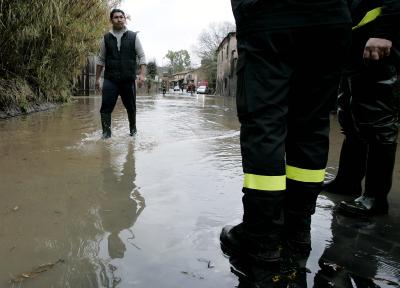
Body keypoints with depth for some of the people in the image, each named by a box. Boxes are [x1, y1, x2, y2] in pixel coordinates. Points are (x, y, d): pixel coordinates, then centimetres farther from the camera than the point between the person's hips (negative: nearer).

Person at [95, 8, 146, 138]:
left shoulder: (133, 36, 4)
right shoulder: (106, 38, 8)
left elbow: (141, 56, 2)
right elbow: (101, 60, 13)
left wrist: (142, 74, -11)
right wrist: (97, 78, 11)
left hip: (128, 79, 0)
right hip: (110, 79, 1)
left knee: (131, 107, 11)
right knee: (106, 107, -10)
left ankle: (133, 129, 31)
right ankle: (106, 133, -5)